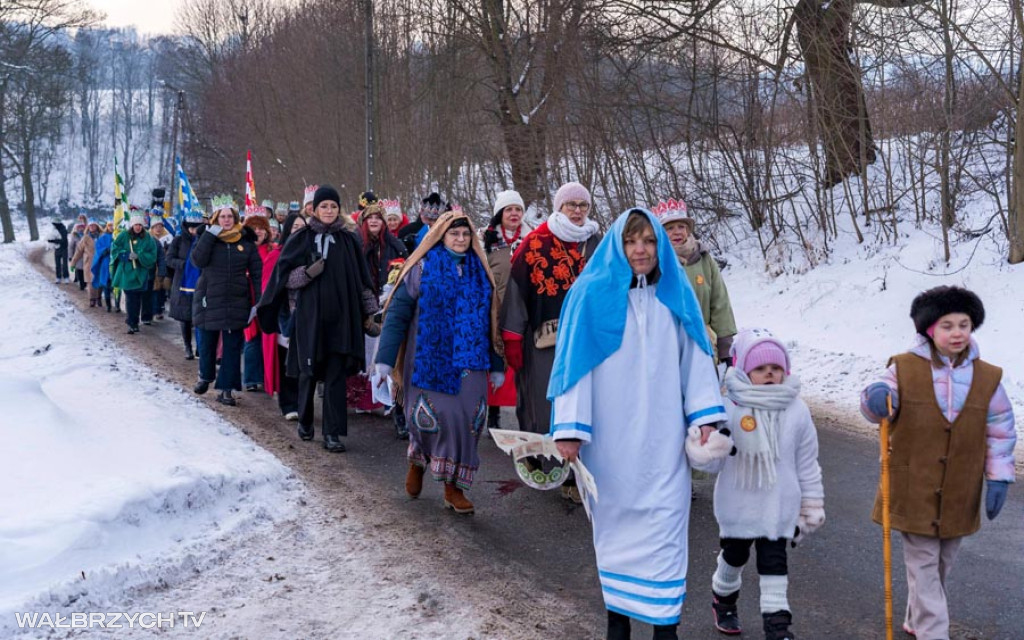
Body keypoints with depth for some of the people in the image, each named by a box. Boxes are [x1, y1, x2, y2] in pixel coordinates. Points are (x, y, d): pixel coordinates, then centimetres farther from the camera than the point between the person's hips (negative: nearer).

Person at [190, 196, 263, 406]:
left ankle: (225, 388, 5)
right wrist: (210, 235, -18)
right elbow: (197, 260, -14)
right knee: (207, 342, 11)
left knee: (232, 346, -1)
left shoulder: (246, 242, 3)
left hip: (237, 302, 0)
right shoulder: (207, 238, 3)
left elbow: (256, 273, 3)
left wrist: (257, 301, -3)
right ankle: (205, 377, 36)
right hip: (209, 300, 0)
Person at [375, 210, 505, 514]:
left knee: (466, 419, -1)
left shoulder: (479, 271, 12)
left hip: (469, 361, 4)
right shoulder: (422, 268, -2)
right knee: (436, 415, -6)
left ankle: (453, 486, 9)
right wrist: (385, 358, -12)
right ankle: (417, 460, 26)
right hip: (430, 360, -4)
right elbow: (397, 312, -5)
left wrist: (496, 364, 16)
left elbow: (489, 320, 16)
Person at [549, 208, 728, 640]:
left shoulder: (676, 296, 4)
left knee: (664, 525, 0)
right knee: (615, 522, 10)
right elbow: (573, 362, -6)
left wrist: (705, 418, 1)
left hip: (662, 438, 2)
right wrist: (569, 428, -11)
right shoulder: (591, 295, -5)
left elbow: (694, 358, 7)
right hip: (610, 438, -1)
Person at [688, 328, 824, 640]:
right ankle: (723, 598, 46)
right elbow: (713, 462, -13)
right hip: (737, 506, 0)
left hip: (778, 507, 0)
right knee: (734, 557, 20)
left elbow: (807, 465, 4)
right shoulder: (729, 408, -15)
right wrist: (699, 450, -35)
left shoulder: (796, 410, -6)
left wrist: (812, 506, 8)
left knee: (774, 565, 3)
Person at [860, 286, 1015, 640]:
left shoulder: (987, 377, -2)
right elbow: (878, 407, -6)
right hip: (914, 490, -3)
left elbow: (1001, 431, 5)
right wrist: (876, 394, -30)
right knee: (923, 564, 0)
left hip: (959, 495, 3)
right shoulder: (906, 368, -7)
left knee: (942, 564, 17)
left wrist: (998, 477, 0)